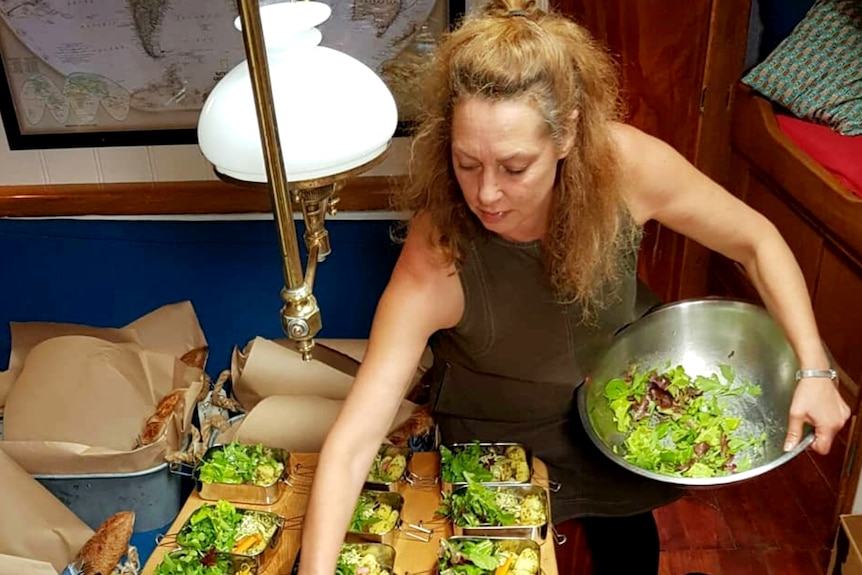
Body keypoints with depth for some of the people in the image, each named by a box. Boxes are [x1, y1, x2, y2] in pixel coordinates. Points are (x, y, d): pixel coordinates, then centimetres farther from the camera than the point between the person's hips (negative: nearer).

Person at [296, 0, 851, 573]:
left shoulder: (625, 163, -31)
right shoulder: (436, 263, -39)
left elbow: (757, 240, -15)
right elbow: (351, 444, -37)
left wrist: (814, 370, -21)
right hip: (497, 440, -2)